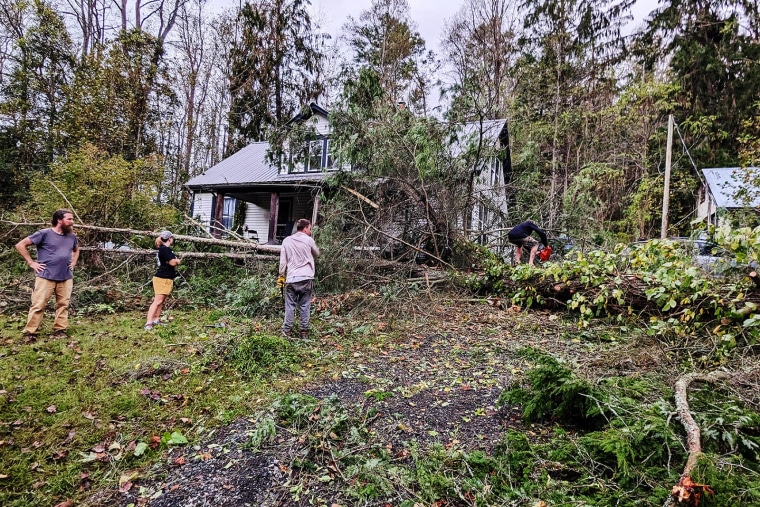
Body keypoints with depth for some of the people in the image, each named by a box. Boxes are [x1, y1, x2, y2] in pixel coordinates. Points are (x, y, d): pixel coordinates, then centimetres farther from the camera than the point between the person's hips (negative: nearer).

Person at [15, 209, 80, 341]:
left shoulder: (72, 236, 10)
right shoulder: (44, 234, -6)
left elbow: (76, 250, 30)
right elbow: (20, 245, -2)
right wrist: (31, 263, -6)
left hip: (66, 277, 5)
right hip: (46, 276, -4)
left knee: (63, 304, 7)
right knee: (38, 305, -3)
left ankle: (60, 329, 17)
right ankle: (29, 332, 6)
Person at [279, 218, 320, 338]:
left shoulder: (287, 240, 7)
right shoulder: (308, 240, 1)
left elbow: (283, 261, 6)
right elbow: (317, 254, 16)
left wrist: (281, 275, 12)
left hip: (291, 279, 2)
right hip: (306, 278, -1)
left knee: (290, 306, 7)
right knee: (305, 306, 6)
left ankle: (286, 331, 7)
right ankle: (304, 332, 10)